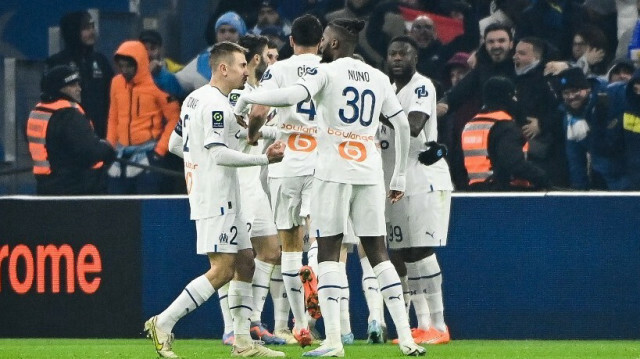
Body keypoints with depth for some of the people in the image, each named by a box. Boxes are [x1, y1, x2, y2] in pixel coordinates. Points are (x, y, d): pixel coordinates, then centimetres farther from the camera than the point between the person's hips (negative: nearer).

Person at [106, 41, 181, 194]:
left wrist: (160, 149, -10)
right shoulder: (116, 83, 8)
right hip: (121, 153, 6)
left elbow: (174, 119, -6)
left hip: (148, 154, -6)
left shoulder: (157, 85, -9)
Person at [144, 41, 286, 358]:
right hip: (216, 198, -11)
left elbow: (174, 144, 22)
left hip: (225, 200, 11)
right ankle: (163, 324, -11)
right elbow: (219, 153, -23)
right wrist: (264, 158, -19)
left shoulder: (194, 99, 16)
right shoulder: (216, 104, -15)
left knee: (245, 262, 11)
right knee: (222, 270, -12)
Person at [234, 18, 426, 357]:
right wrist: (399, 177, 20)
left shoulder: (326, 72, -3)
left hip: (333, 172, -4)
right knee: (378, 253, 8)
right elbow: (402, 124, 14)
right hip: (370, 174, 4)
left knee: (328, 252, -1)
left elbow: (292, 96, -21)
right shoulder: (378, 78, 13)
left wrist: (248, 97, -7)